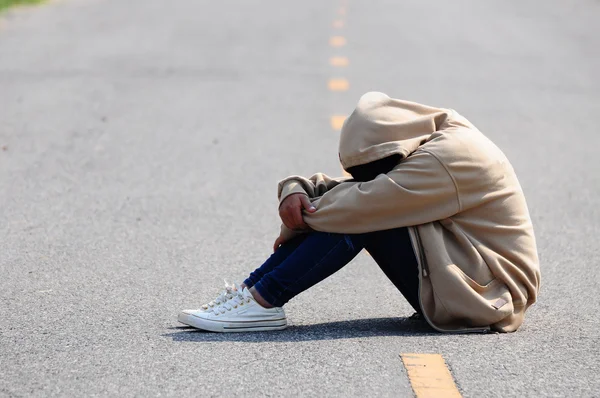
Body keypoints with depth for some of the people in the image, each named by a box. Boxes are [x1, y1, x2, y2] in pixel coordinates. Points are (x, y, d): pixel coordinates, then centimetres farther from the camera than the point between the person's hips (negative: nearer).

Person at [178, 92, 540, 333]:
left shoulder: (449, 156, -21)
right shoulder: (428, 148, 9)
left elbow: (362, 204, -25)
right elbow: (348, 189, 8)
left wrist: (294, 226, -9)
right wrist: (296, 190, -13)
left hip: (483, 295, -9)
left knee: (359, 215, -20)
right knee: (348, 206, 0)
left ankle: (263, 302, -17)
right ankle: (252, 290, -5)